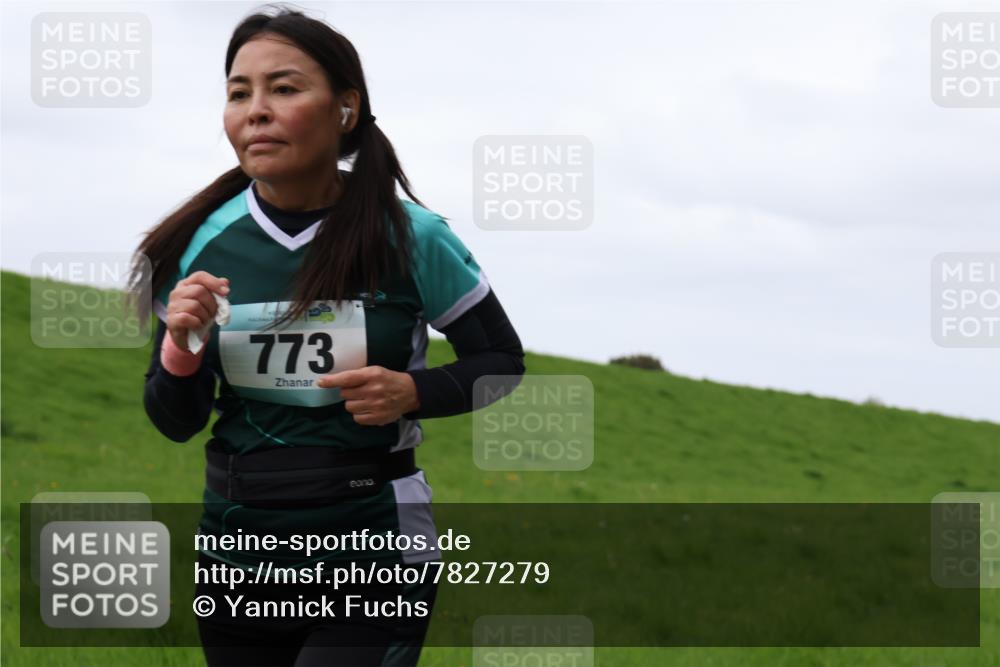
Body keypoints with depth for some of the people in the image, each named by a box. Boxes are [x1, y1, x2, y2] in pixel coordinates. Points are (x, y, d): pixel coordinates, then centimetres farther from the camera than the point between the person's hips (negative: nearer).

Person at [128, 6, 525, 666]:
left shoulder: (411, 238, -10)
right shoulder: (204, 243, -3)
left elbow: (502, 362, 4)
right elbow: (175, 423, 5)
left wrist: (414, 393, -15)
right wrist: (181, 350, -16)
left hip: (375, 554, -3)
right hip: (238, 554, 3)